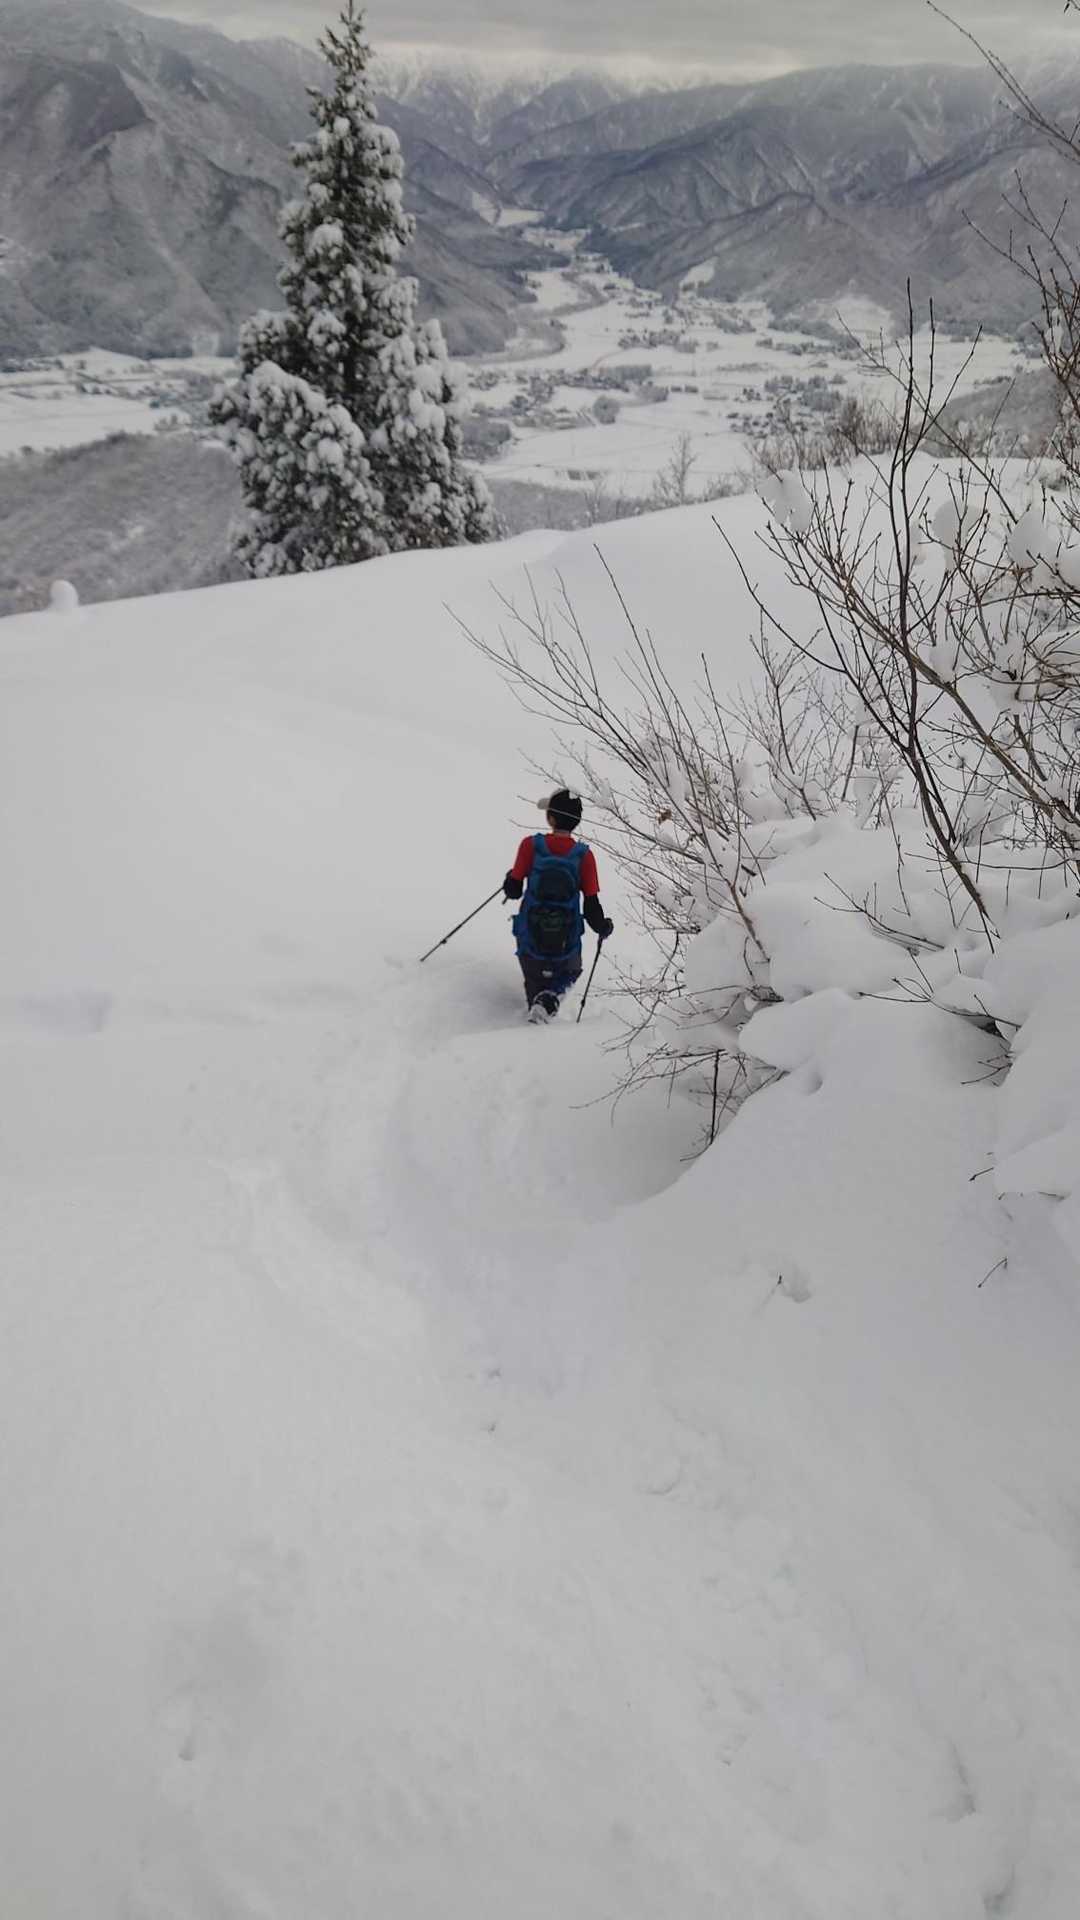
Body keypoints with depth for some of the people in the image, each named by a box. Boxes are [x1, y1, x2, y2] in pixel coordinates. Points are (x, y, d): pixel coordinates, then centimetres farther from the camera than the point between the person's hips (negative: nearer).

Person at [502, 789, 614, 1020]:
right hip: (567, 945, -2)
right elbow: (591, 906, -11)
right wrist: (603, 927, 10)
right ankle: (551, 996, -1)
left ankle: (537, 999, 5)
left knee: (535, 982, 32)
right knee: (569, 971, 28)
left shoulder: (531, 845, -11)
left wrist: (509, 881, 14)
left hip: (530, 940, 2)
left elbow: (514, 891, -9)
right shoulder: (584, 855, -10)